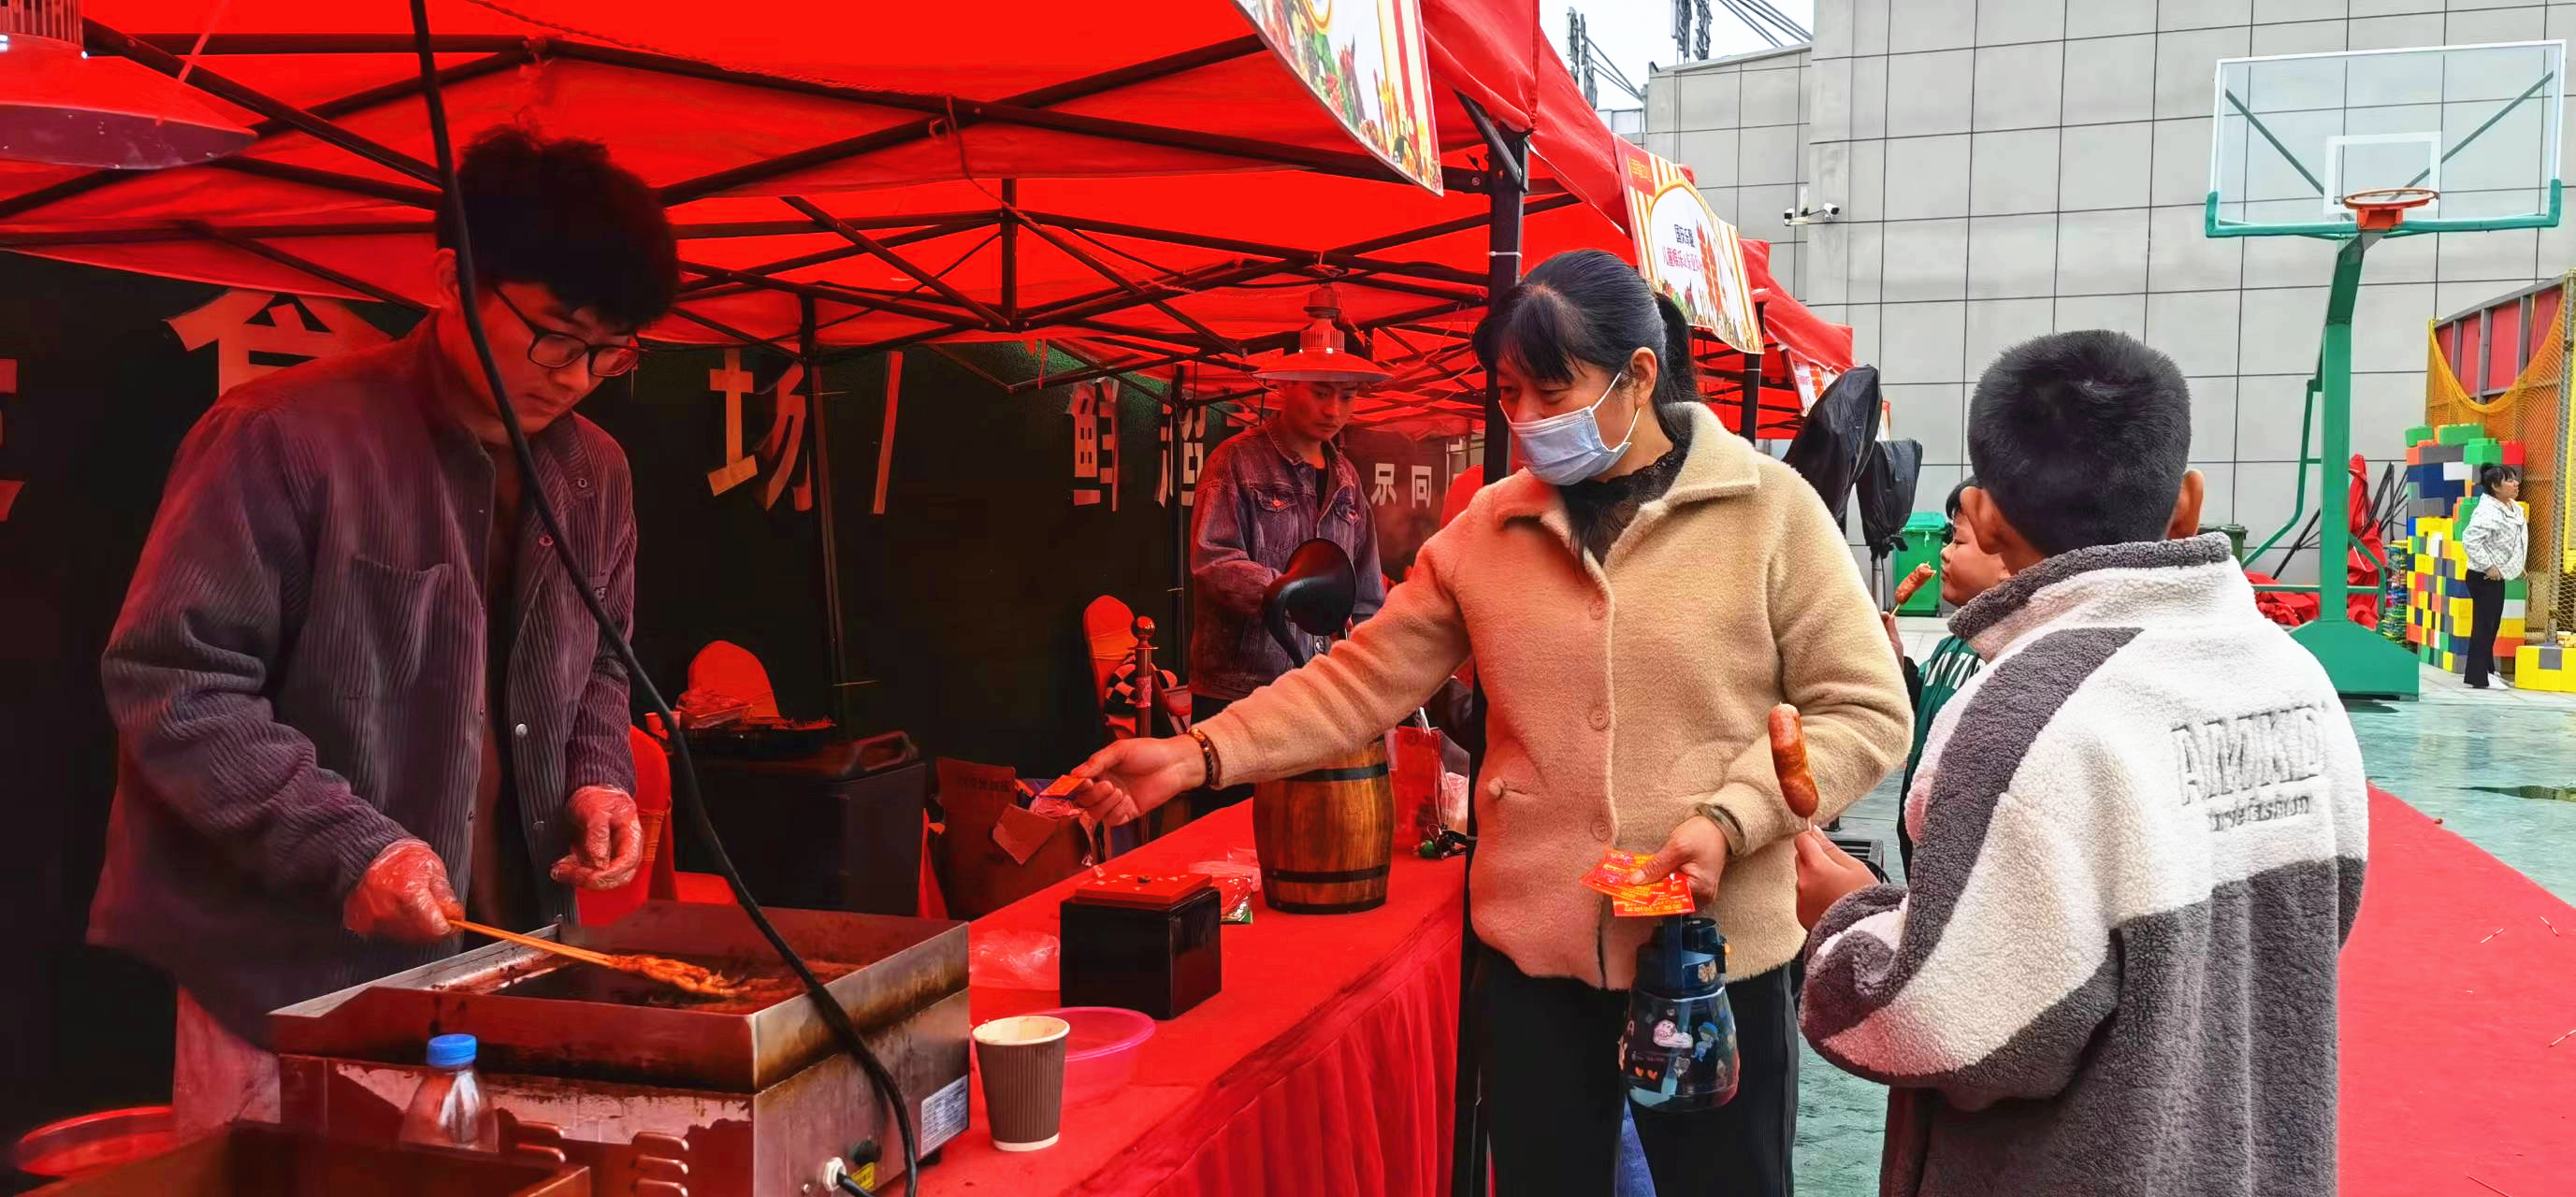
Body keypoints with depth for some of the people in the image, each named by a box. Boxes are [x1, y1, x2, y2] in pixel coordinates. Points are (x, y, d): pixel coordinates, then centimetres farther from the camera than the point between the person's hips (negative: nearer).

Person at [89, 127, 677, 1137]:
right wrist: (347, 846, -22)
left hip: (501, 958, 6)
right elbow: (169, 682, -15)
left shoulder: (594, 474, 6)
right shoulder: (286, 439, -15)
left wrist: (598, 777, 0)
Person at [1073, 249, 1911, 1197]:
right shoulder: (1485, 527, 2)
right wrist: (1200, 756, -10)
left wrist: (1729, 821, -19)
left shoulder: (1768, 511, -6)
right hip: (1533, 949, 3)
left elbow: (1864, 711, -5)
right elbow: (1364, 679, 1)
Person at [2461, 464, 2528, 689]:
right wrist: (2488, 566, -26)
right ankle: (2479, 677, -2)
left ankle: (2487, 671, 26)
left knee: (2492, 626, 16)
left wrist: (2518, 567, 18)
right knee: (2483, 626, -6)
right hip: (2484, 577, -10)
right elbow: (2470, 540, -30)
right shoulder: (2488, 512, -21)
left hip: (2498, 576, 10)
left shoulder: (2516, 508, 9)